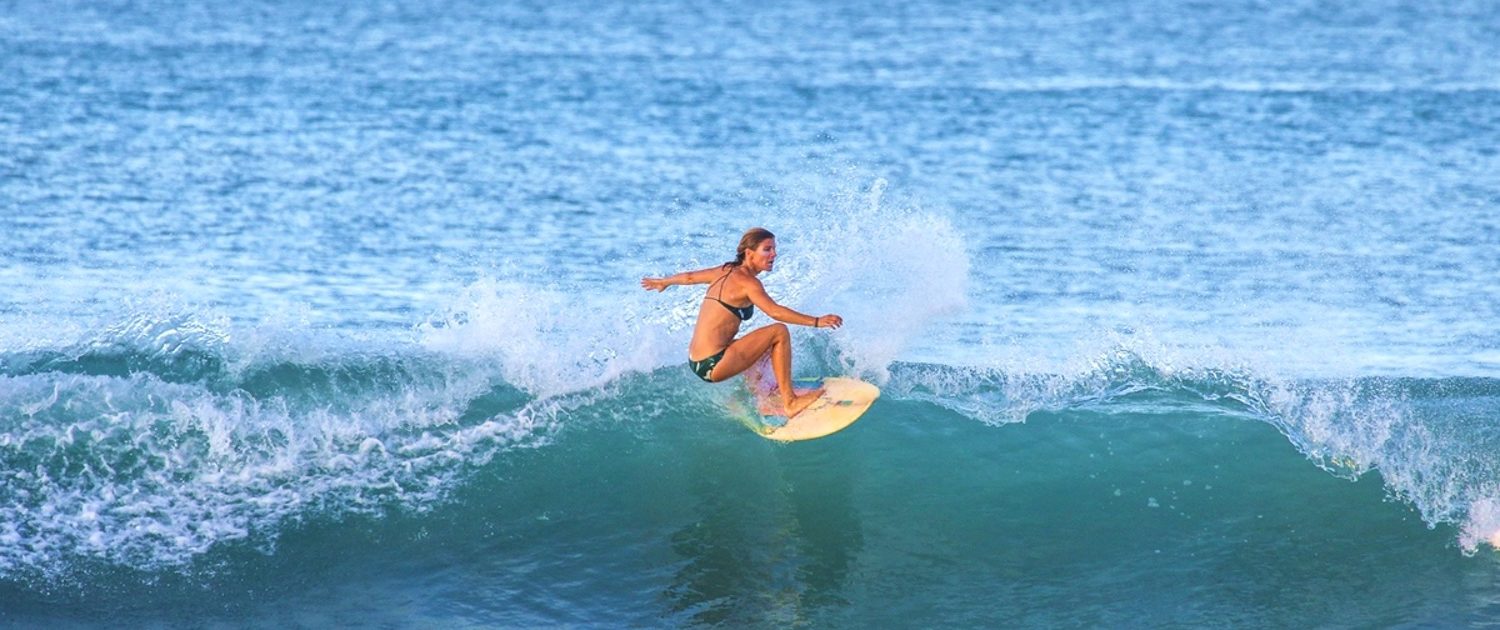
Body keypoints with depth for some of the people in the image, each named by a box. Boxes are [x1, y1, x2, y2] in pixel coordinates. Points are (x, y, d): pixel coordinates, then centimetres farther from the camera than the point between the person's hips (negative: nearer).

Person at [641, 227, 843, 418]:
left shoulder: (727, 271, 12)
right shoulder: (745, 281, -14)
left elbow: (689, 277, 28)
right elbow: (774, 311, -28)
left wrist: (663, 282, 46)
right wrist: (816, 321, -32)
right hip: (712, 364, -10)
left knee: (770, 345, 28)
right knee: (779, 332, -10)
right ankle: (789, 402, -8)